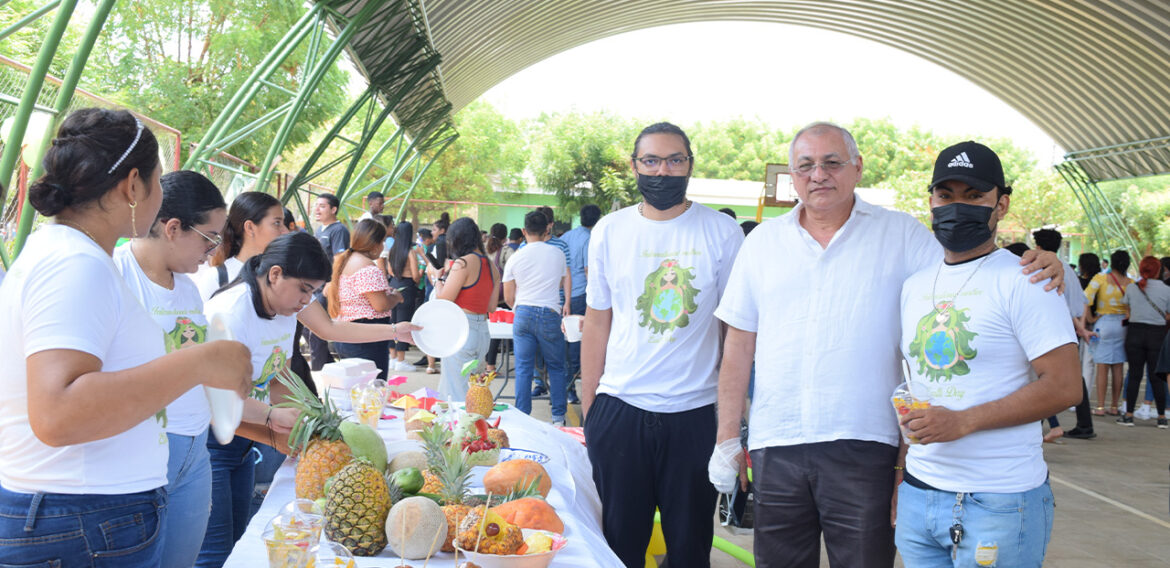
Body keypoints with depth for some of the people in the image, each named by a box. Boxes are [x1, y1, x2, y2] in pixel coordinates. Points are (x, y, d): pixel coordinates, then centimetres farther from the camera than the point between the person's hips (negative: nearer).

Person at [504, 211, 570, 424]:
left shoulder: (515, 258, 2)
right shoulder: (557, 253, 3)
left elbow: (508, 298, 7)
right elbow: (564, 284, 16)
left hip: (523, 313, 1)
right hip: (550, 313, -1)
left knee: (523, 368, 6)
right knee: (556, 367, 10)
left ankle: (522, 416, 7)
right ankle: (558, 417, 12)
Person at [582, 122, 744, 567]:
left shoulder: (722, 233, -1)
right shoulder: (609, 231, 4)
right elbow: (596, 324, 8)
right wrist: (588, 412, 3)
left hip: (695, 413, -1)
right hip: (619, 410, 1)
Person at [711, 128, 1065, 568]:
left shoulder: (901, 234, 4)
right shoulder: (763, 241, 9)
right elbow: (739, 345, 10)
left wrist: (1037, 267, -19)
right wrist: (728, 437, 8)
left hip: (863, 447, -2)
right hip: (775, 446, 2)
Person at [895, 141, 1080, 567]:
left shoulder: (1022, 282, -8)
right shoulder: (914, 285, 12)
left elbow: (1064, 387, -15)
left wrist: (962, 422, -20)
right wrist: (893, 475, 12)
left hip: (999, 503, -6)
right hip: (917, 495, 6)